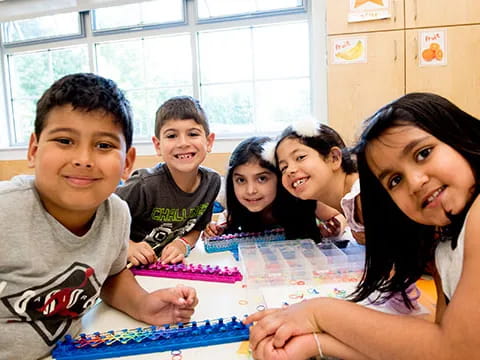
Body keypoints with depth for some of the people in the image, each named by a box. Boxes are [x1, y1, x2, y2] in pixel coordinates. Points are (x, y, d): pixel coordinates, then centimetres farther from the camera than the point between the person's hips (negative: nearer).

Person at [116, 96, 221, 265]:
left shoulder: (212, 181, -8)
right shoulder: (145, 185, -24)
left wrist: (183, 244, -11)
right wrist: (126, 247, -20)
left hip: (170, 264, 5)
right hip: (132, 265, -4)